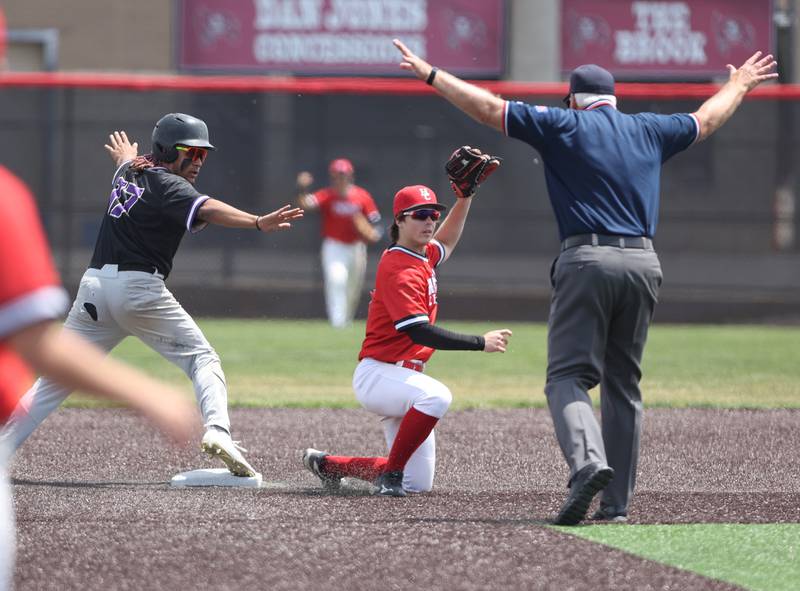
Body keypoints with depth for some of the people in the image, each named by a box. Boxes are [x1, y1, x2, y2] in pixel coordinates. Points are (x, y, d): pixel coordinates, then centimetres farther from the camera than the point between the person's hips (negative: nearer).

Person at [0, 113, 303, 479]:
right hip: (138, 288, -6)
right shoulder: (166, 185, -6)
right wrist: (258, 223, -39)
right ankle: (217, 429, -23)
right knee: (202, 357, 1)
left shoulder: (127, 174, 17)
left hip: (94, 285, 6)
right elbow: (207, 210, -25)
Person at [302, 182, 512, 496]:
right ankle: (391, 473, -28)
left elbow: (446, 241, 37)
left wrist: (465, 196, 24)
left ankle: (328, 464, 24)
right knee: (436, 396, -41)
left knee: (418, 483, 8)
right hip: (378, 374, -9)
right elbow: (421, 332, -26)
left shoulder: (423, 256, 12)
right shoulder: (399, 270, -17)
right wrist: (480, 343, -26)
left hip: (404, 376, 9)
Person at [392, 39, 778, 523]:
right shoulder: (649, 131, 19)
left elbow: (488, 107, 2)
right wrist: (739, 85, 56)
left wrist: (430, 74, 11)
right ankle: (617, 502, 10)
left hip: (588, 260, -4)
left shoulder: (564, 125, 6)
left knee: (568, 375, -5)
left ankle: (588, 461, -32)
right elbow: (706, 120, 37)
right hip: (644, 263, 4)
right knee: (623, 384, 12)